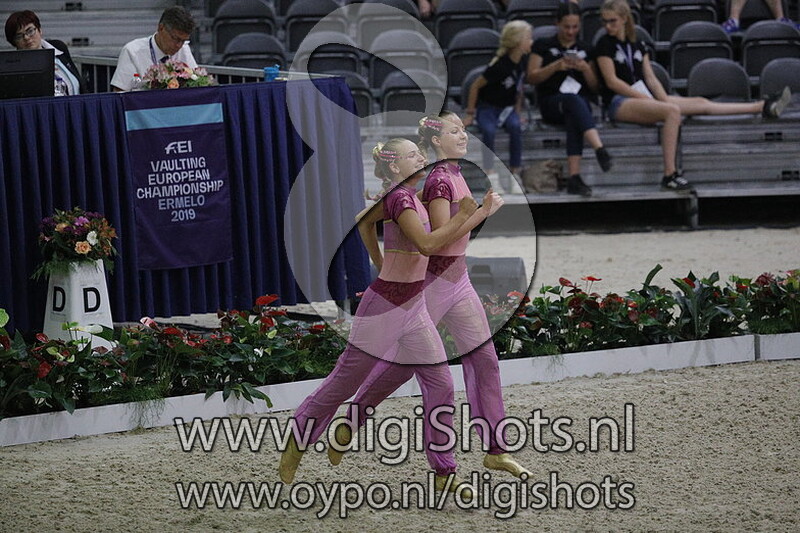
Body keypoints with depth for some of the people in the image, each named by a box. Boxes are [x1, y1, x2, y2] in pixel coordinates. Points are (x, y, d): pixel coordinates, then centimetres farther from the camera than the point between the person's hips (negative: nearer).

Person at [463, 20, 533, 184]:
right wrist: (470, 114, -11)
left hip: (507, 107, 5)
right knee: (489, 130, -34)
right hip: (487, 107, -5)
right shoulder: (500, 65, -25)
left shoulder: (523, 60, -5)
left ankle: (515, 173, -21)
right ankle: (490, 172, -25)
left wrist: (517, 111, 9)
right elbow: (475, 86, -16)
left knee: (515, 127, -27)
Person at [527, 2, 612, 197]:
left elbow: (595, 87, 17)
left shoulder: (585, 51, 21)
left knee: (574, 119, -37)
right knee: (574, 101, -39)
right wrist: (556, 66, -11)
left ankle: (574, 177, -48)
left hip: (580, 102, 2)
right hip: (551, 103, -2)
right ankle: (600, 150, -59)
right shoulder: (544, 46, 14)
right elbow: (532, 77, 3)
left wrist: (585, 68, -3)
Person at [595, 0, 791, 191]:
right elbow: (612, 81, -11)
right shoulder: (605, 44, -3)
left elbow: (650, 78, 13)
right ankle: (669, 175, -40)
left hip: (643, 97, 7)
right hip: (619, 102, -7)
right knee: (672, 111, -33)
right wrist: (646, 98, -15)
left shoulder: (636, 45, 16)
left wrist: (664, 99, -6)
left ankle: (764, 107, 1)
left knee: (702, 103, 2)